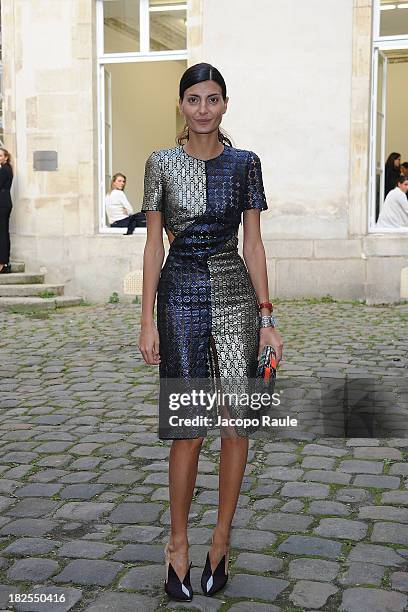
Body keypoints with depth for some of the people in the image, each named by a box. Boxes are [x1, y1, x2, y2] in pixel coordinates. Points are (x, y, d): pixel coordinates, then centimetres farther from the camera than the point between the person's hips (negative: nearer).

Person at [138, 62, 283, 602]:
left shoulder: (244, 164, 6)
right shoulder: (162, 163, 4)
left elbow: (253, 244, 5)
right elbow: (154, 243, 3)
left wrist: (267, 317, 0)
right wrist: (148, 320, -3)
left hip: (234, 294, 1)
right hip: (181, 297, -1)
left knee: (237, 422, 2)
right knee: (189, 429, -1)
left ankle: (221, 541, 19)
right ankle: (178, 545, 16)